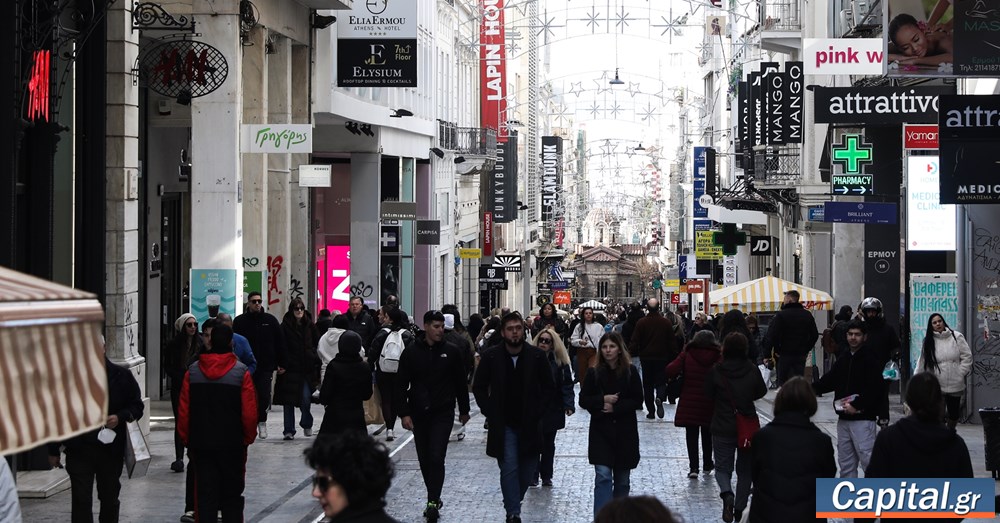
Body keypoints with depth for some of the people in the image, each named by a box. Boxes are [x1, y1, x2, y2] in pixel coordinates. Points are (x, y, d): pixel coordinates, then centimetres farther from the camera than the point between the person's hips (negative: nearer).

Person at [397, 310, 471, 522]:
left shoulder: (451, 351, 0)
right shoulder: (411, 352, -1)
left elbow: (461, 383, 8)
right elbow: (401, 385, 0)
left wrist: (464, 410, 12)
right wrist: (404, 413, -6)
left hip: (443, 414, -2)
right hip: (419, 413, 2)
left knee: (436, 458, -12)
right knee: (425, 459, 10)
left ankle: (433, 502, -11)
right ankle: (434, 498, 23)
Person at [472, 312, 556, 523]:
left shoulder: (537, 355, -3)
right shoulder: (490, 356, -5)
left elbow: (548, 386, 6)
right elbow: (479, 387, 5)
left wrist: (537, 411, -3)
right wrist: (490, 413, -4)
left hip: (529, 424, 2)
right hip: (503, 424, -2)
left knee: (528, 470, 6)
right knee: (509, 469, -10)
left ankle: (514, 502, 30)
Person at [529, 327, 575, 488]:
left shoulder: (560, 362, -2)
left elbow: (567, 385, -4)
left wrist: (569, 405, -14)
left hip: (552, 410, 1)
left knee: (548, 444, 13)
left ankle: (546, 476, 22)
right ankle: (533, 476, 8)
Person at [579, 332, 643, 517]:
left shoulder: (630, 372, -2)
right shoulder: (594, 373, -1)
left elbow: (637, 401, -4)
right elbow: (583, 400, 1)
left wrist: (615, 407, -15)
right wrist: (603, 400, -15)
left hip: (625, 433, 1)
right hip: (601, 432, -1)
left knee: (622, 479, 12)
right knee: (603, 476, -13)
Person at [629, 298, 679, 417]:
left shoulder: (641, 323, -6)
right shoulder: (666, 322, -4)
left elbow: (635, 342, -6)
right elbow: (672, 341, 0)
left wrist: (633, 354, 4)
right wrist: (674, 357, 7)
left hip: (646, 357, 0)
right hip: (662, 357, 0)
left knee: (648, 385, 9)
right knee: (661, 381, 7)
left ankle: (651, 411, 8)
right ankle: (659, 398, -24)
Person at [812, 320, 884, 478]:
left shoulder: (870, 360, -7)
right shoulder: (842, 360, 15)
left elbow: (876, 390, -15)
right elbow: (829, 381, 13)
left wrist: (856, 405, -20)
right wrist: (811, 388, -3)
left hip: (863, 419, -7)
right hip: (843, 418, 8)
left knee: (868, 459, -11)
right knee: (845, 461, 13)